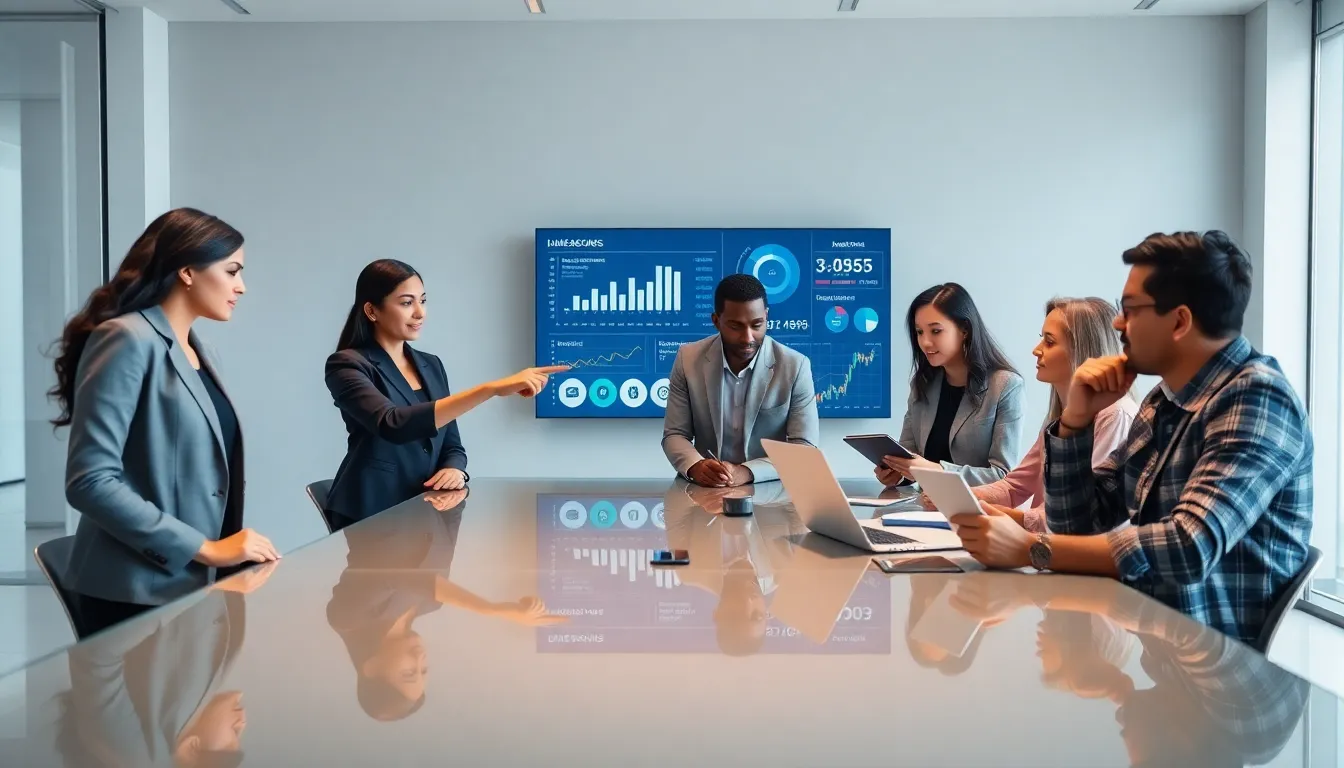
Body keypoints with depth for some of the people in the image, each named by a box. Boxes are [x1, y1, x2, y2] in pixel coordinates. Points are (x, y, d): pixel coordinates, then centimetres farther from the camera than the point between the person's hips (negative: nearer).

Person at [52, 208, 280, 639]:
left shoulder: (201, 352, 13)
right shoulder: (128, 340, -13)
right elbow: (90, 481, -21)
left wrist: (232, 548, 4)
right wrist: (204, 549, -20)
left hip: (197, 584, 8)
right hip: (139, 593, -8)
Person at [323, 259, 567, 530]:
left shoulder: (431, 365, 12)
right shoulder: (347, 366, -9)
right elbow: (394, 426, -27)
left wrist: (455, 470, -11)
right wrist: (491, 388, -33)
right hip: (370, 518, -5)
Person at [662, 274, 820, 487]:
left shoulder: (795, 366, -8)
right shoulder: (688, 359, -2)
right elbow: (674, 435, 1)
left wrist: (747, 472, -24)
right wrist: (695, 467, -20)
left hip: (769, 490, 0)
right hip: (705, 489, 1)